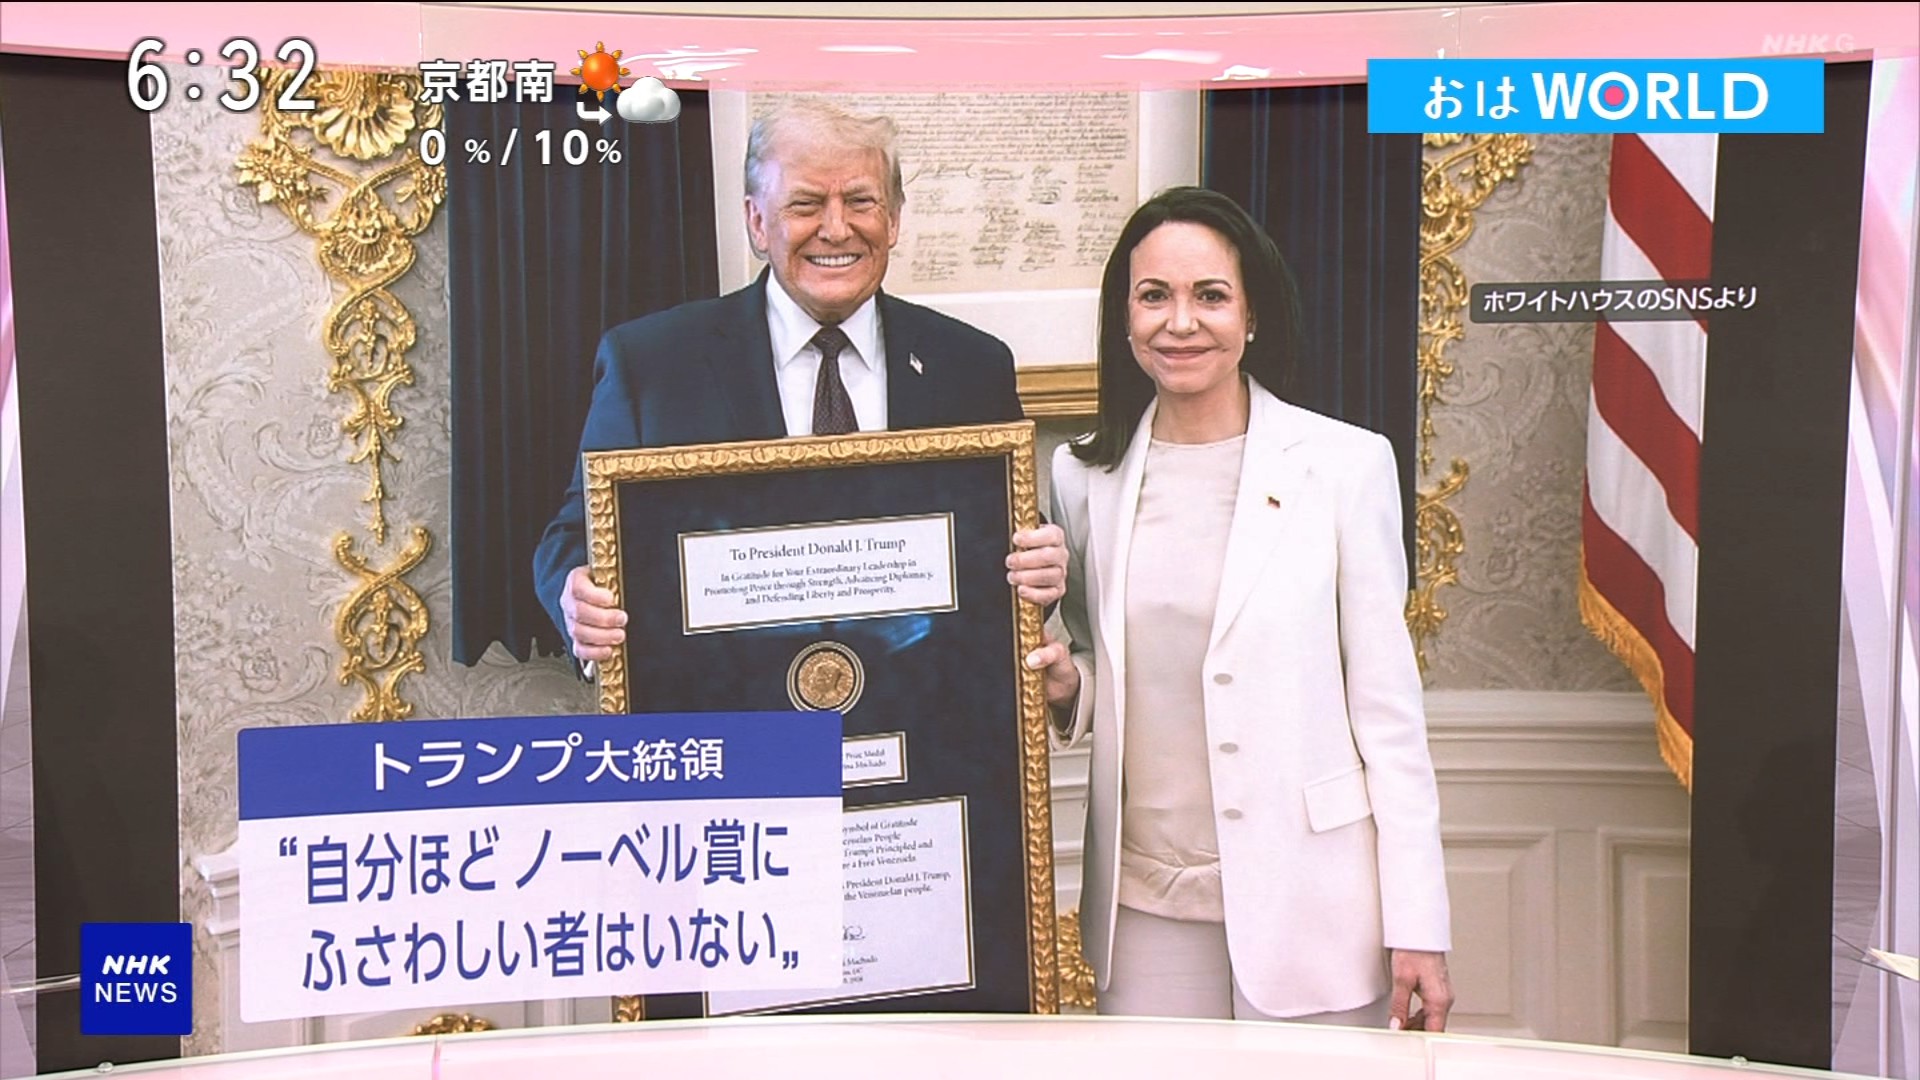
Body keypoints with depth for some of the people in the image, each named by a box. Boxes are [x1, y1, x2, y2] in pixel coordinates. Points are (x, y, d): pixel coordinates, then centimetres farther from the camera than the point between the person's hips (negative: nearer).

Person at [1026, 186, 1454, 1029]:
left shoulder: (1345, 464, -4)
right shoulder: (1085, 476, 6)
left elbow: (1388, 703, -4)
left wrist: (1417, 925, -6)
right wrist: (1068, 686, -5)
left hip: (1308, 902, -3)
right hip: (1147, 904, 3)